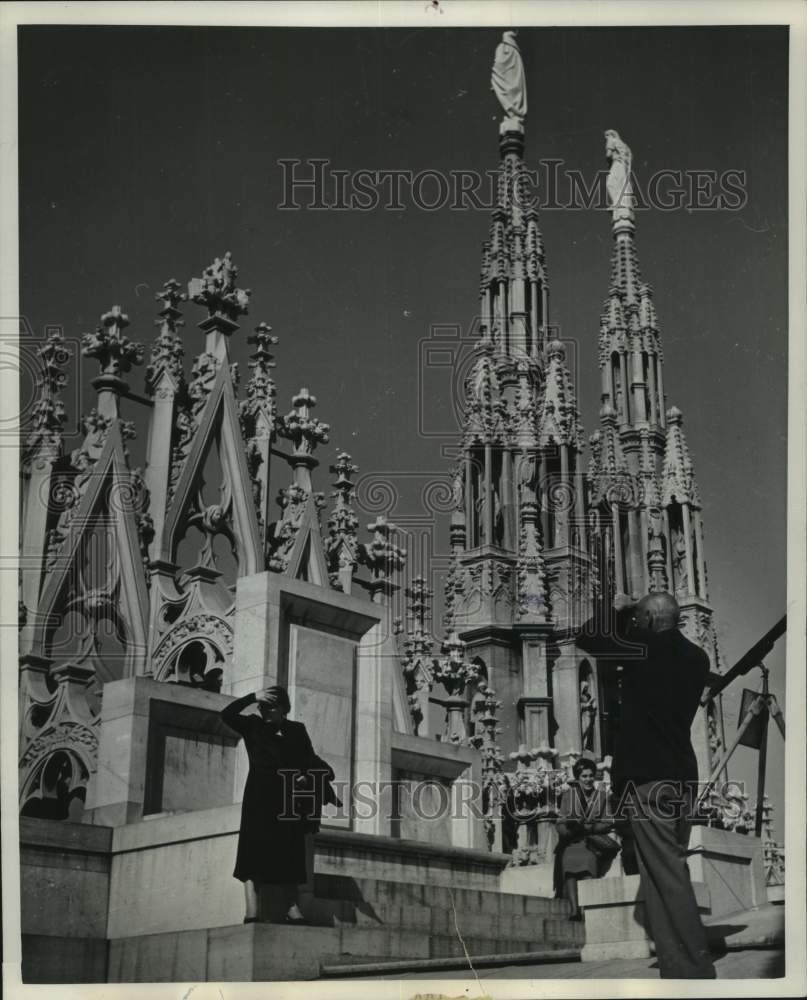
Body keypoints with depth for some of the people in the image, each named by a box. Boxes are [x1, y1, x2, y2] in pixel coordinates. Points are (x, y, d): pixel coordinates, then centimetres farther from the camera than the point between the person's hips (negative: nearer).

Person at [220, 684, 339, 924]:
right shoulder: (253, 726, 10)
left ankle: (293, 909, 4)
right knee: (254, 854, -9)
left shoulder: (296, 730, 13)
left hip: (287, 798, 2)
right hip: (258, 798, -2)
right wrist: (252, 697, -9)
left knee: (288, 858, 4)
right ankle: (252, 911, -15)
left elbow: (308, 759, 7)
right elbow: (227, 714, -1)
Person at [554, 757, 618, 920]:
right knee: (569, 860, -31)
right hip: (571, 841, -1)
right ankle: (574, 909, -39)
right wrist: (574, 827, -15)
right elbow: (561, 825, 6)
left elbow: (608, 823, 8)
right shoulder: (568, 795, 11)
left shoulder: (601, 795, 14)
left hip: (593, 838, 1)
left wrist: (590, 827, -9)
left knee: (589, 858, -32)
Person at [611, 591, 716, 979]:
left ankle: (691, 971, -10)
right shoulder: (696, 658, 8)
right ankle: (692, 964, 18)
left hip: (646, 776, -7)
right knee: (673, 871, 15)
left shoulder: (642, 648, -9)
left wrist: (618, 611, 18)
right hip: (682, 775, 7)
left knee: (665, 876, -8)